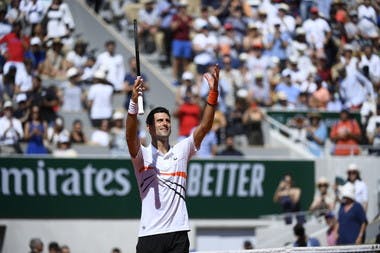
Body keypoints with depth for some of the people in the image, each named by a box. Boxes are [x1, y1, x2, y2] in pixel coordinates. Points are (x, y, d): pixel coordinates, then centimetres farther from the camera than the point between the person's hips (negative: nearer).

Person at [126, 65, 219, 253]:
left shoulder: (181, 151, 11)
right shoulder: (143, 155, 2)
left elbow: (204, 127, 2)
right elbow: (131, 136, -18)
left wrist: (213, 91, -10)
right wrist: (134, 101, -34)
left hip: (178, 232, 3)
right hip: (150, 235, -3)